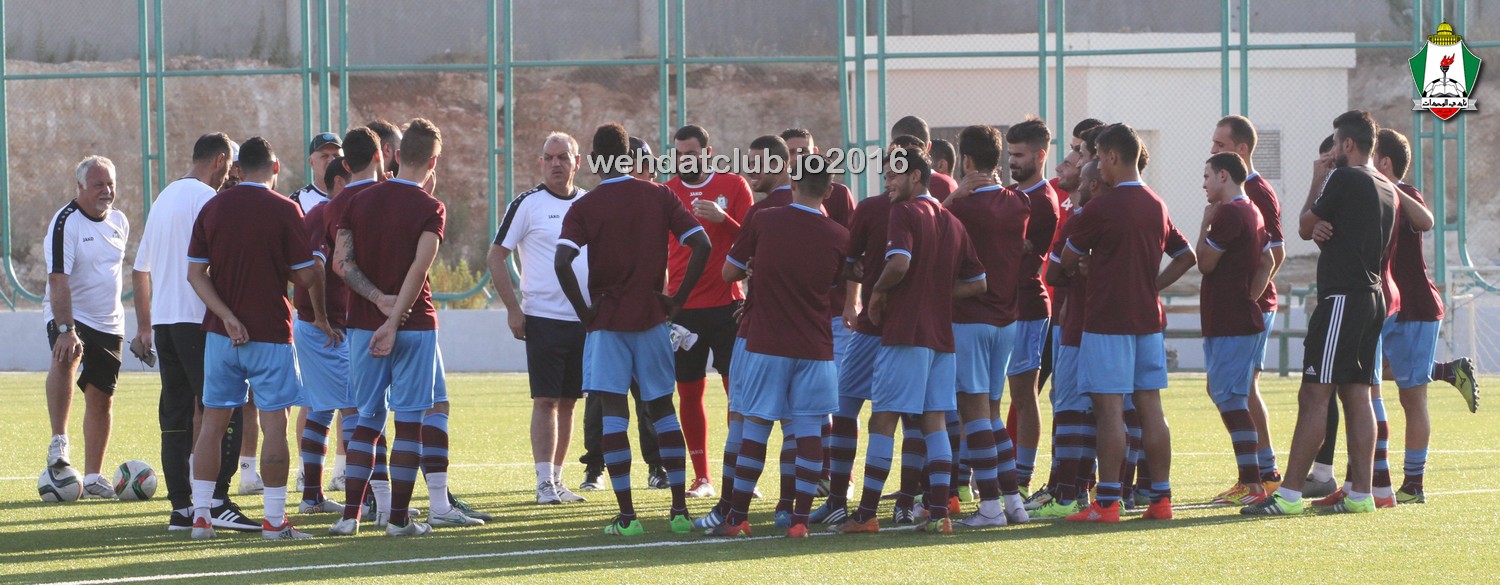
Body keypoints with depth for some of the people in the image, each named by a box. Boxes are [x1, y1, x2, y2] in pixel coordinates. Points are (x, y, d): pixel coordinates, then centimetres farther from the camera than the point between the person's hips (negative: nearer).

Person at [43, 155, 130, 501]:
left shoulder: (119, 222, 7)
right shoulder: (66, 222, -15)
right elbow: (58, 281, -24)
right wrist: (66, 330, -34)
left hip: (108, 322, 7)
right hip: (69, 316, -7)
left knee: (101, 398, 7)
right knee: (66, 359, -37)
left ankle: (93, 477, 16)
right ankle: (58, 444, -35)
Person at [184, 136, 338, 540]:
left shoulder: (213, 208, 5)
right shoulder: (284, 211, -7)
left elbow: (195, 274, -1)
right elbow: (308, 275, -7)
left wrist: (228, 318, -7)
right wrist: (321, 317, 10)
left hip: (221, 334, 4)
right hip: (270, 335, -4)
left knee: (212, 423, 10)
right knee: (274, 425, 0)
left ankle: (200, 515, 9)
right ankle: (274, 519, -2)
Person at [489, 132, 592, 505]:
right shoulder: (526, 204, -4)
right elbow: (497, 256, -3)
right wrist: (513, 308, -9)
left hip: (585, 319, 5)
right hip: (543, 318, -5)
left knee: (568, 401, 8)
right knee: (545, 401, -8)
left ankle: (556, 479, 15)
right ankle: (544, 483, -7)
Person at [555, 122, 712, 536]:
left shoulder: (584, 209, -5)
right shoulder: (659, 197, 2)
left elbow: (562, 262, -19)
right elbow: (702, 246, -5)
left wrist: (584, 311, -8)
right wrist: (678, 300, 2)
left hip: (607, 319, -3)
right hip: (653, 317, 3)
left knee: (612, 412, -1)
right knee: (662, 409, 13)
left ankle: (627, 515, -7)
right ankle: (680, 509, 10)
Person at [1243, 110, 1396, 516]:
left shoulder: (1343, 179, -11)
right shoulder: (1387, 189, 16)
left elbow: (1305, 228, 0)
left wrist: (1317, 183, 13)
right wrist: (1323, 231, 4)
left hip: (1341, 297, -9)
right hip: (1373, 296, 9)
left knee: (1314, 395, -10)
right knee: (1357, 395, 9)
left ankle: (1289, 494, -13)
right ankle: (1360, 493, 7)